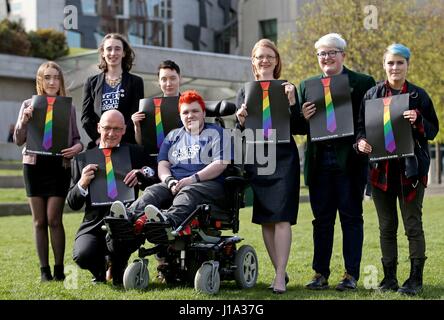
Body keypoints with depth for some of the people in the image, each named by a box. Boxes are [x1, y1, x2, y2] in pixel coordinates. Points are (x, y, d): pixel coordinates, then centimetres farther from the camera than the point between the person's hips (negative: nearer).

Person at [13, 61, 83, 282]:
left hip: (59, 166, -1)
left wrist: (77, 147, -12)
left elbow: (76, 138, 10)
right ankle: (44, 270, 10)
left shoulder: (68, 107, 6)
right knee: (39, 220, 4)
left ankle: (59, 269, 2)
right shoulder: (29, 105, 5)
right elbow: (18, 140, 3)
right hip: (34, 165, 1)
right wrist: (24, 121, -15)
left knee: (54, 218, -7)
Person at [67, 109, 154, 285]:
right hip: (94, 225, 1)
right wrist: (82, 183, -12)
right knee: (82, 256, -28)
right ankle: (100, 269, 10)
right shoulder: (82, 159, 9)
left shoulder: (136, 153, 8)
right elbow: (73, 204, 8)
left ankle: (118, 270, 1)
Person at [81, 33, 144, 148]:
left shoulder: (135, 82, 9)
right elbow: (85, 116, 9)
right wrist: (98, 138, -7)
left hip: (126, 143, -1)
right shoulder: (92, 82, 15)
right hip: (98, 145, 1)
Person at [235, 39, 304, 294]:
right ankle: (280, 272, 15)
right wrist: (241, 120, -11)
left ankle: (280, 276, -10)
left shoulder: (287, 89, 5)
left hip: (283, 158, -3)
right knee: (265, 219, 5)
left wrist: (291, 101, -15)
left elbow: (297, 128, -2)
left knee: (282, 217, -9)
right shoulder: (245, 92, 13)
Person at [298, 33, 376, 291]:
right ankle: (321, 274, 14)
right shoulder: (307, 85, 12)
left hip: (350, 161, -3)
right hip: (319, 161, 3)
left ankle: (351, 275, 10)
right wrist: (302, 117, -10)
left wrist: (361, 142, -21)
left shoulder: (363, 83, 1)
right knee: (322, 219, 8)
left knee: (351, 218, 4)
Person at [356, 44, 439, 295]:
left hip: (411, 168, -2)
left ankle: (416, 278, 7)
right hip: (381, 168, 2)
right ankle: (389, 277, 17)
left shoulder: (418, 95, 1)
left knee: (413, 224, 0)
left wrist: (417, 121, -17)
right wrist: (361, 141, -11)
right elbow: (362, 126, 10)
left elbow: (433, 130, 2)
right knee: (386, 226, 8)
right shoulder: (372, 94, 7)